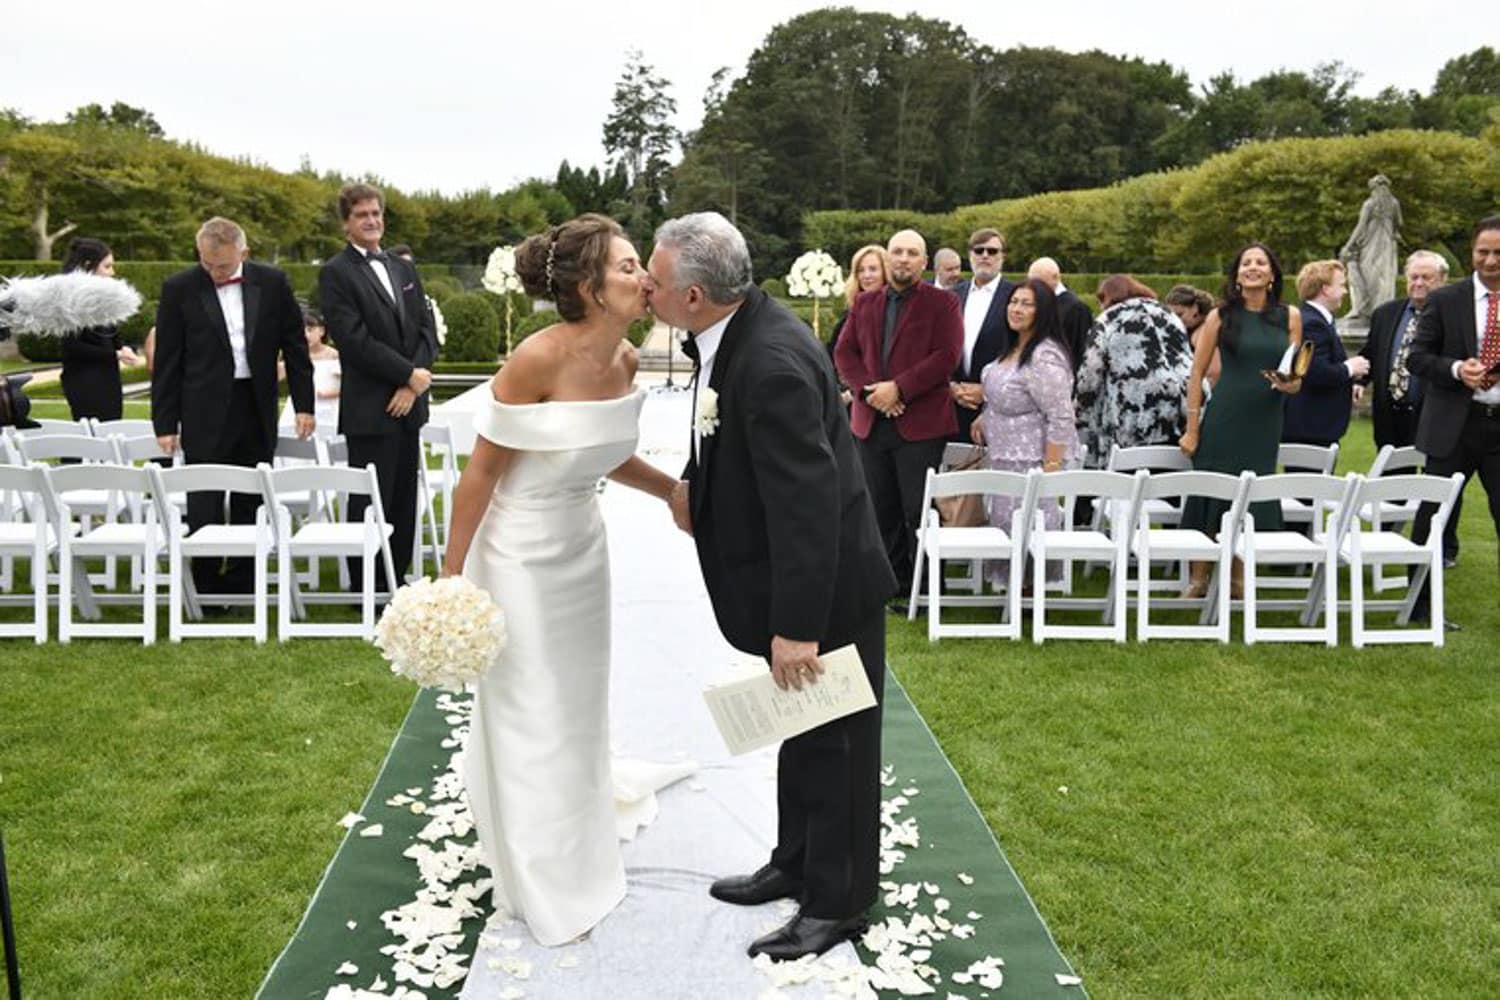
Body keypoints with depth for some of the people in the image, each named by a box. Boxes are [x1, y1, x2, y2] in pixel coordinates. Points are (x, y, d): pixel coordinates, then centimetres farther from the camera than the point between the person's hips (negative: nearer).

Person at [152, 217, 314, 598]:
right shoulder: (179, 289, -3)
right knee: (204, 507, -1)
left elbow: (294, 344, 8)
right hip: (205, 413, -2)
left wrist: (304, 404, 4)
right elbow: (167, 362, -1)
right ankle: (207, 589, 9)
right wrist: (165, 423, -3)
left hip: (257, 411, 2)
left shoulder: (272, 283, 1)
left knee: (250, 505, 8)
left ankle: (241, 587, 19)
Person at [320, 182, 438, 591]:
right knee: (371, 505, -2)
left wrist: (412, 385, -5)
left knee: (404, 501, 10)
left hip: (408, 403, 6)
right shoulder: (335, 273, -4)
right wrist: (408, 374, -12)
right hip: (369, 409, -6)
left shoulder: (404, 269, 16)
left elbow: (426, 328, 9)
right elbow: (355, 340, -14)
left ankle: (396, 580, 20)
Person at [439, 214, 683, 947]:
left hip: (582, 547, 7)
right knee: (531, 720, 9)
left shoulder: (627, 360, -6)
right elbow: (480, 474, -19)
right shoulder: (539, 358, -26)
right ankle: (540, 888, 30)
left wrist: (672, 490, 2)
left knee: (580, 709, 20)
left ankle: (579, 859, 43)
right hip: (520, 557, -7)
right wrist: (451, 581, -15)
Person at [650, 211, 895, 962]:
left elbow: (807, 503, -31)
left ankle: (838, 902, 24)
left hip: (827, 588, -9)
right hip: (795, 581, 10)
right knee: (801, 732, 22)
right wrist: (698, 484, 5)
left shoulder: (771, 365, -31)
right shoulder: (740, 328, -1)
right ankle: (797, 865, 40)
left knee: (831, 744, 7)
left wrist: (797, 628, -27)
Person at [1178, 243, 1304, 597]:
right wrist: (1192, 429, -5)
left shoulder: (1289, 317, 6)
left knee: (1254, 499, 7)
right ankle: (1198, 578, 12)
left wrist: (1292, 384, -13)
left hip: (1266, 423, 3)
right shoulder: (1221, 316, -1)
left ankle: (1238, 578, 21)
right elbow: (1196, 374, 0)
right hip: (1224, 420, -3)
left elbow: (1296, 377, 12)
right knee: (1211, 495, -1)